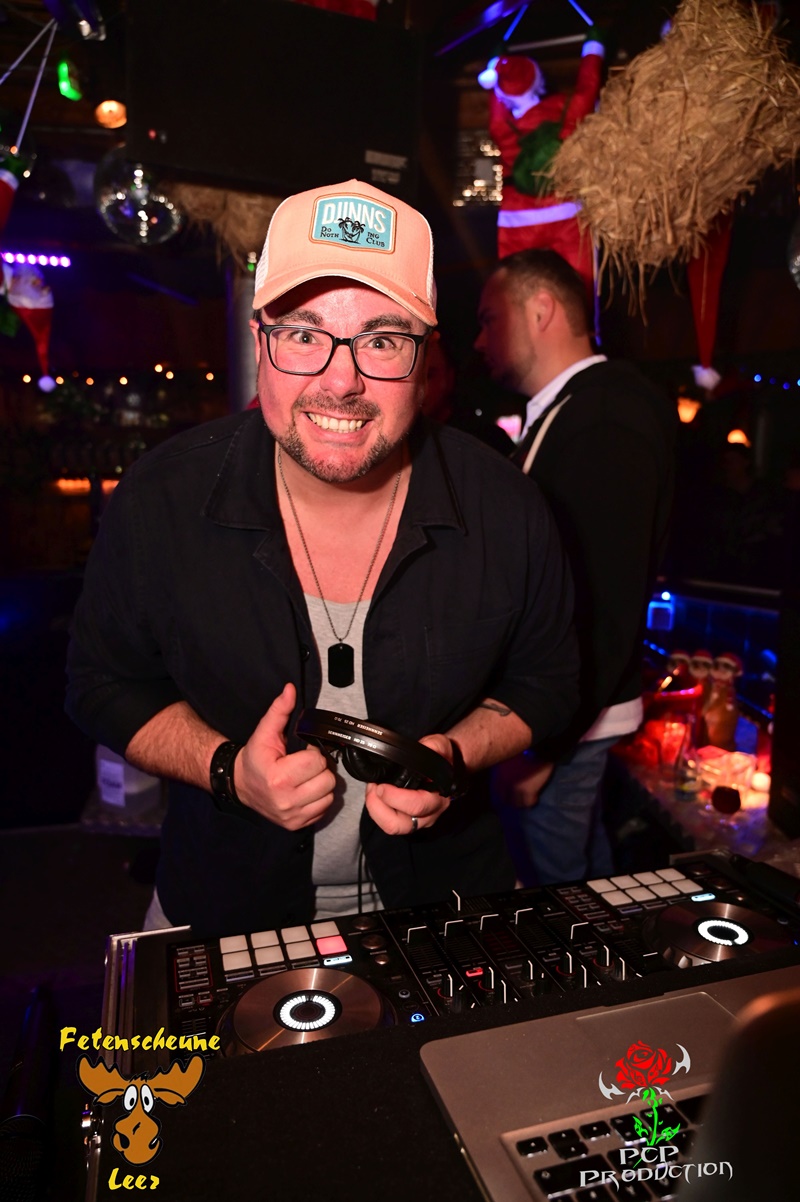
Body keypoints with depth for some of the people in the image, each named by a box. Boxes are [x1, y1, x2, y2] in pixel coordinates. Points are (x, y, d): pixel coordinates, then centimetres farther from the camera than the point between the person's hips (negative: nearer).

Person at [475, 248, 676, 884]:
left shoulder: (608, 418, -20)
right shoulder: (569, 409, 11)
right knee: (588, 870, 25)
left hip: (565, 719, -9)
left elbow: (608, 603, -25)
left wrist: (543, 743, -20)